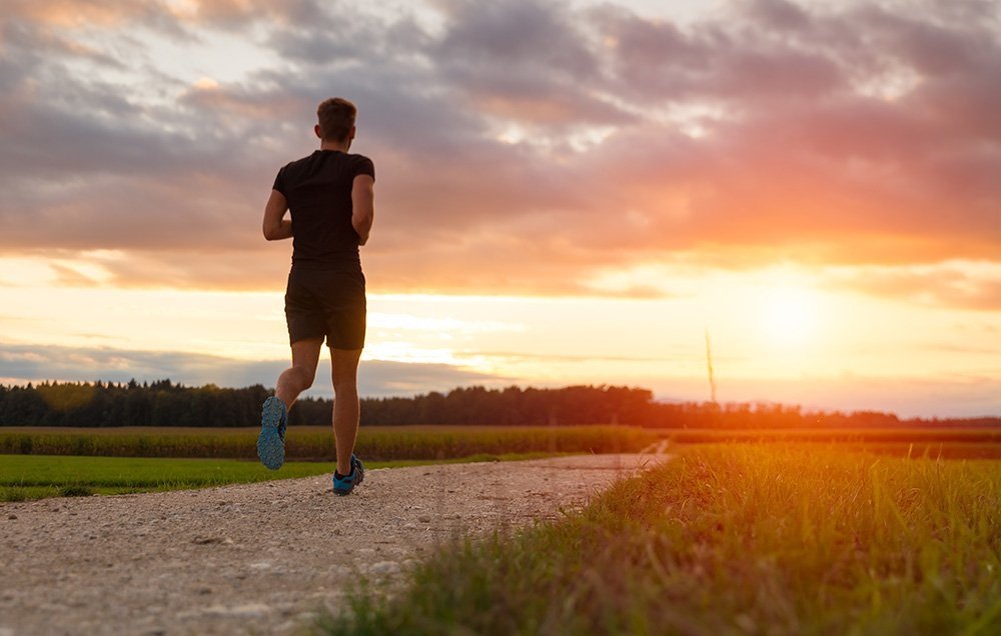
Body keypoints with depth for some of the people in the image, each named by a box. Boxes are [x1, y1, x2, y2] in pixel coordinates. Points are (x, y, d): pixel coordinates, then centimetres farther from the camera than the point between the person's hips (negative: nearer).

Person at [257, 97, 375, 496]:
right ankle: (344, 472, 16)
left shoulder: (290, 172, 12)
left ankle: (277, 407, -41)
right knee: (345, 379, 9)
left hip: (302, 283, 3)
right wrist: (360, 235, 4)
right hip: (344, 282, -3)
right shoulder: (358, 166, -1)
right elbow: (362, 214, -19)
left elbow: (270, 229, 6)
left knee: (301, 372, -4)